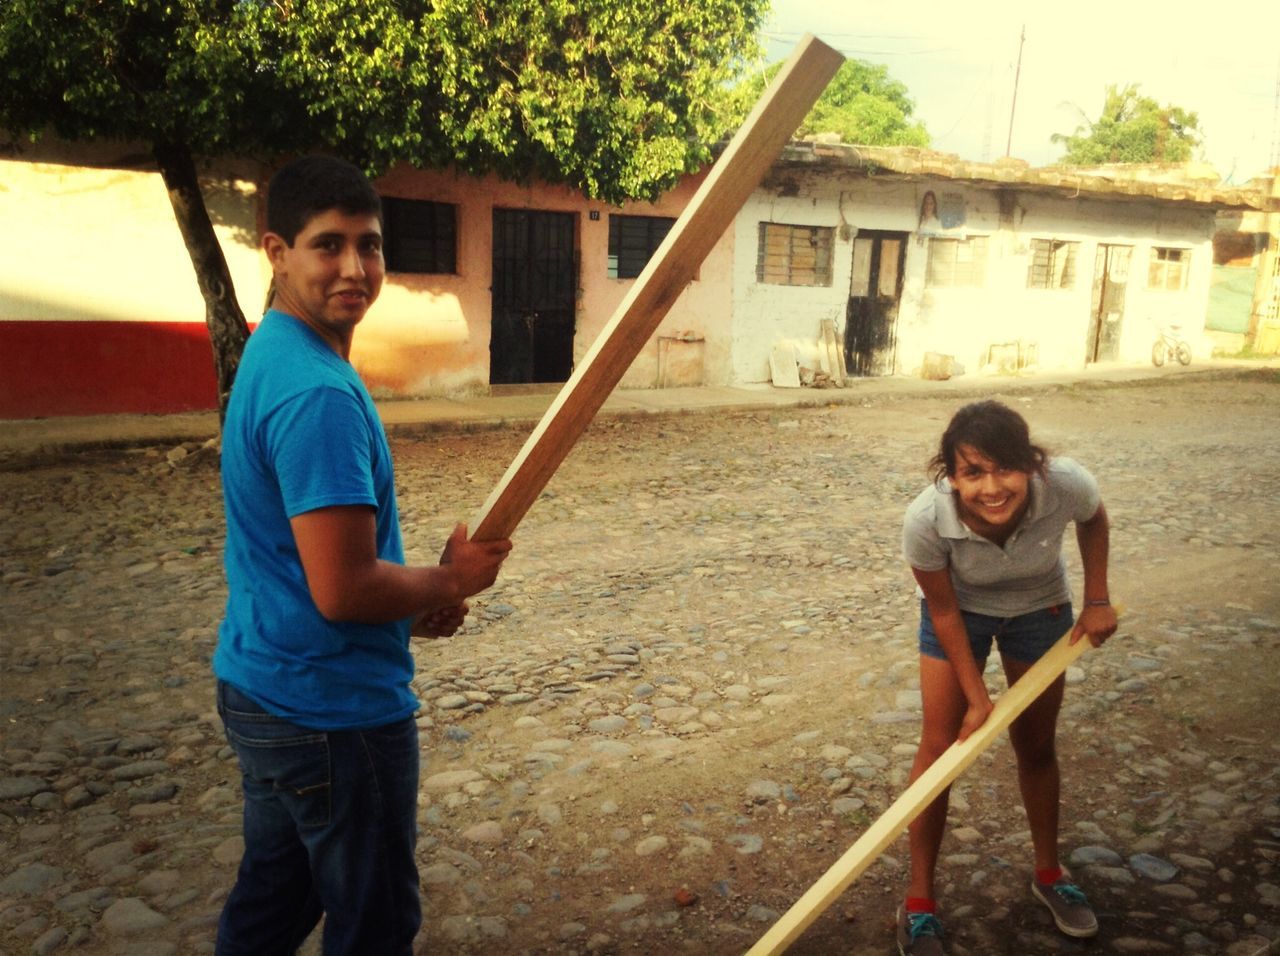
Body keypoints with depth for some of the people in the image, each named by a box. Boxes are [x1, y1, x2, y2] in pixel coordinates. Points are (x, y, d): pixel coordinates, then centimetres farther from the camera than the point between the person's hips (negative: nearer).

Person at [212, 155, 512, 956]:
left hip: (263, 688, 9)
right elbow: (343, 590, -28)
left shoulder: (271, 357, 7)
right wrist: (453, 581, -10)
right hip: (335, 710, -9)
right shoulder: (320, 394, -25)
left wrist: (416, 603, 6)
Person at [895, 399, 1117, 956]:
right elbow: (944, 612, -20)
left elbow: (1094, 519, -7)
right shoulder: (925, 521, -38)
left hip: (1040, 611, 2)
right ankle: (918, 902, 14)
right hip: (959, 613, -1)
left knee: (1036, 747, 14)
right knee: (940, 747, -1)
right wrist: (978, 699, -16)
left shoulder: (1067, 485, -35)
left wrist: (1097, 601, -8)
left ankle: (1049, 873, 37)